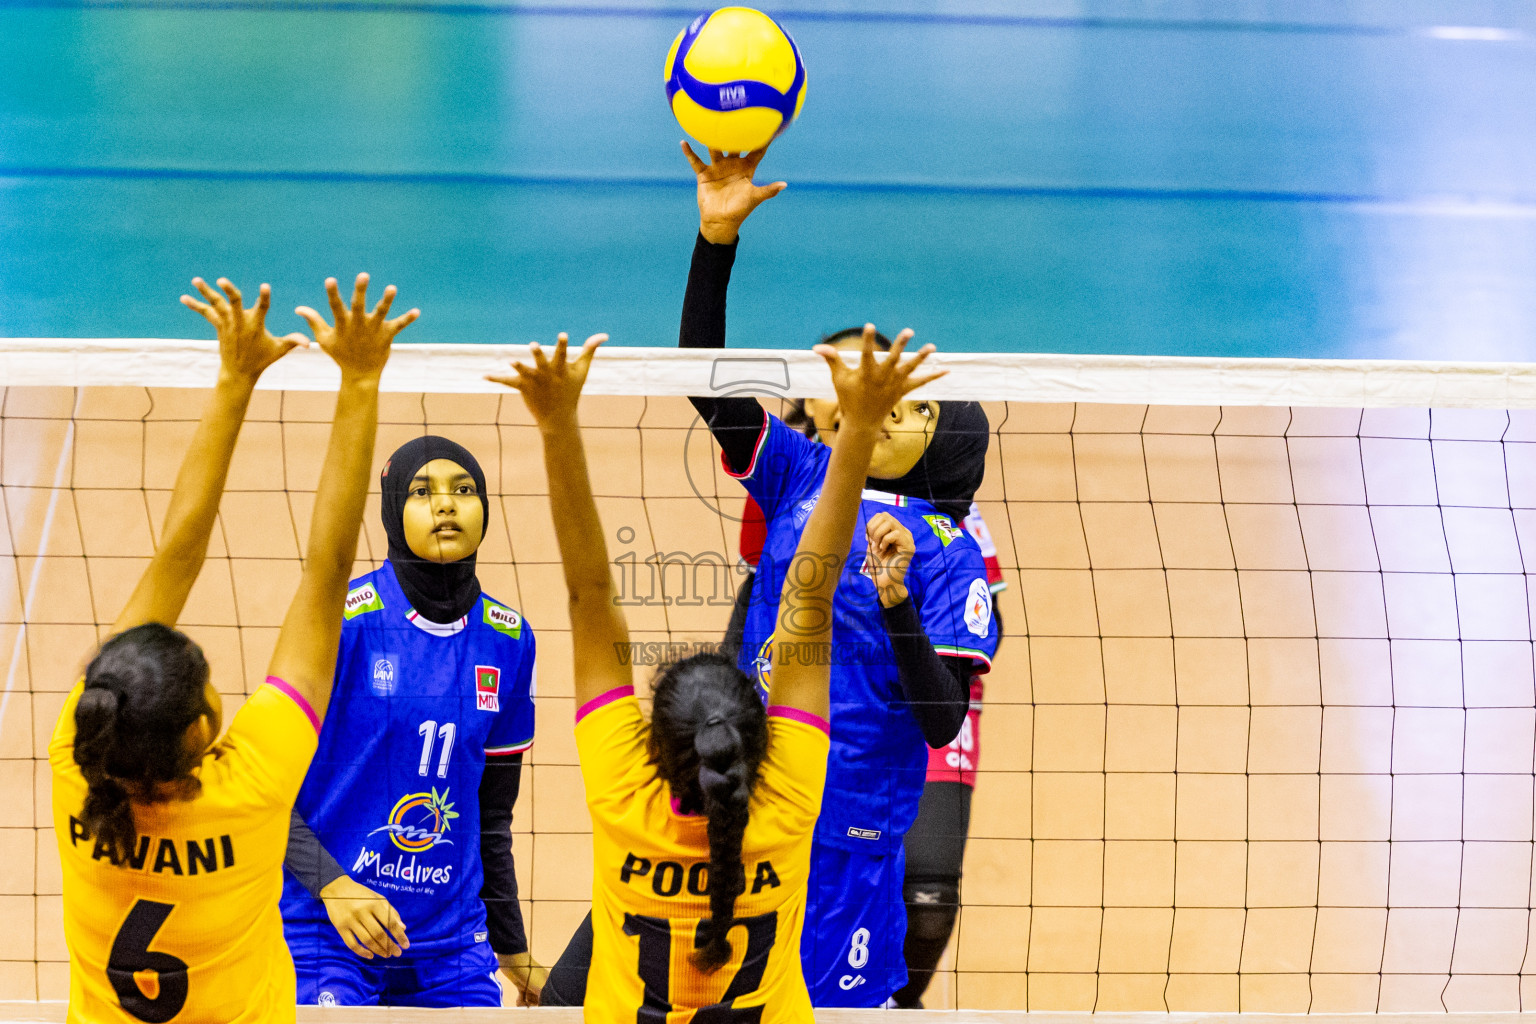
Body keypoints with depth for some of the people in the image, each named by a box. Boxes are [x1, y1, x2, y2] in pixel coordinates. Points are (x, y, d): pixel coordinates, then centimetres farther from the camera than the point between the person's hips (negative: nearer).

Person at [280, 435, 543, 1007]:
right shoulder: (340, 619, -9)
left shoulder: (509, 640, 6)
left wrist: (512, 950, 19)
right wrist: (331, 885, -22)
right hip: (323, 933, -4)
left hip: (451, 942, 4)